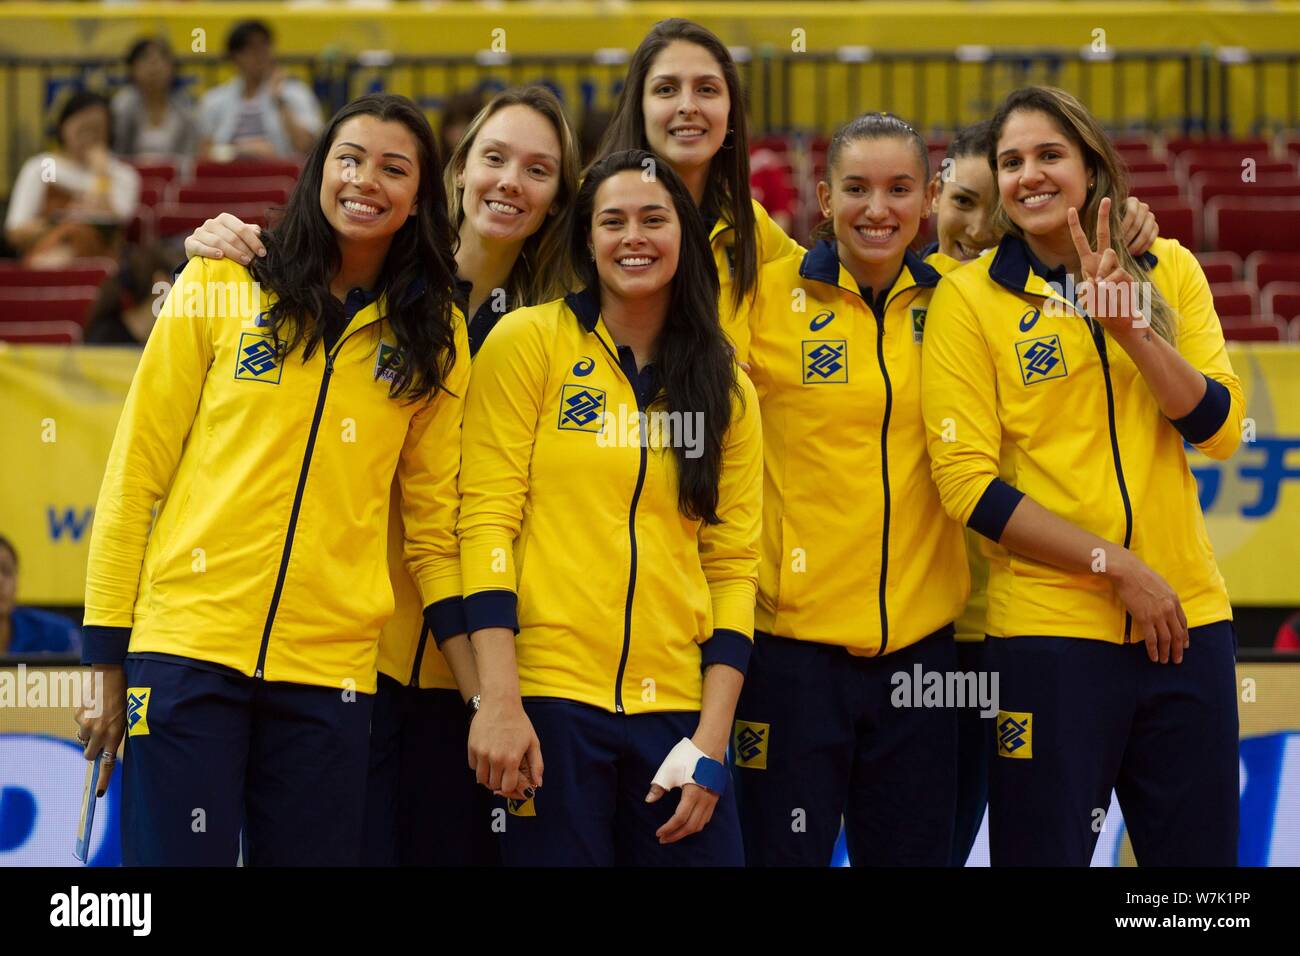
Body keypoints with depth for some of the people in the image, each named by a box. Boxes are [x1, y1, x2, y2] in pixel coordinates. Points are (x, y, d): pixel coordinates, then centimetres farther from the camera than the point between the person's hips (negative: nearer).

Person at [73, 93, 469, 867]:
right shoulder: (219, 287, 3)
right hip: (187, 649, -2)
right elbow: (134, 476, 3)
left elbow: (434, 519, 11)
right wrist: (109, 663, 0)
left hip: (331, 671, 2)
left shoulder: (435, 337, 9)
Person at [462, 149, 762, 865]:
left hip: (675, 712, 3)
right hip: (548, 700, -3)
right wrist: (499, 700, -13)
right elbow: (487, 518, -4)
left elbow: (733, 565, 9)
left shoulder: (726, 391, 12)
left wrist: (711, 742, -1)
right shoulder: (530, 342, 1)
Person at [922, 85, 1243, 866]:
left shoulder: (1169, 271, 6)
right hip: (1049, 630, -3)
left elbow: (1220, 427, -2)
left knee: (1200, 848, 8)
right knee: (1045, 849, 1)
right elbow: (969, 484, -7)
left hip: (1189, 624, 3)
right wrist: (1116, 566, -12)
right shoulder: (971, 297, -3)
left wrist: (1129, 326, -14)